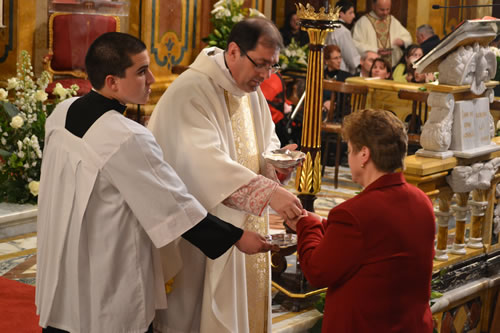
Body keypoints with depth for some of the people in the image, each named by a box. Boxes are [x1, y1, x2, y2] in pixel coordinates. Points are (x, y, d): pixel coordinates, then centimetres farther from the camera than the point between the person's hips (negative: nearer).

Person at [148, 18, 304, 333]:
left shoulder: (252, 91, 7)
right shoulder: (191, 92, -21)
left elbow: (266, 144, 18)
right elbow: (208, 161, -34)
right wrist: (269, 191, -41)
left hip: (246, 227, 8)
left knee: (246, 303, 16)